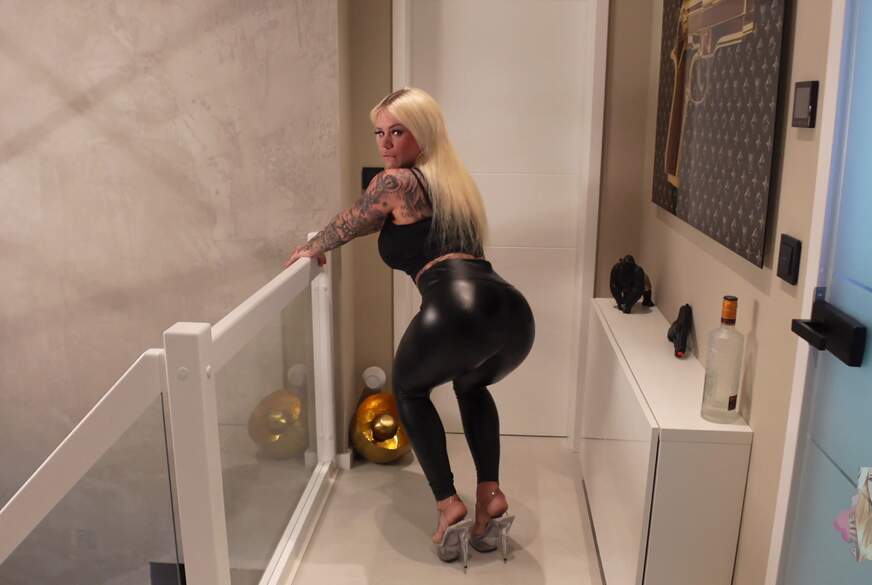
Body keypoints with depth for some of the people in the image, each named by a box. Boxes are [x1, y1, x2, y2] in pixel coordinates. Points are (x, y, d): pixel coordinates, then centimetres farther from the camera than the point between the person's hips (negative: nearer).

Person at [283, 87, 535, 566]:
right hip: (514, 312, 7)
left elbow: (347, 225, 26)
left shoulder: (395, 182, 10)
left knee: (409, 389, 25)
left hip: (456, 310, -7)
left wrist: (310, 250, 45)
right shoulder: (454, 181, 32)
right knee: (472, 387, 38)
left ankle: (448, 505, 16)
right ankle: (491, 495, 22)